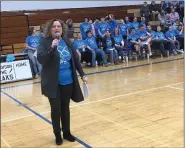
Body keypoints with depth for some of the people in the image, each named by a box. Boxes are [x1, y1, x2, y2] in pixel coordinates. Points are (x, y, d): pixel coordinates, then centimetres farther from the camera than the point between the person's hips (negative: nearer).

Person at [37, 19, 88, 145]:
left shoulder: (67, 41, 4)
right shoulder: (45, 42, -8)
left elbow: (75, 58, 11)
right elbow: (40, 59, -19)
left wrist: (82, 74, 12)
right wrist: (52, 47, -29)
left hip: (68, 82, 3)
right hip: (53, 83, -3)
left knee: (65, 108, 13)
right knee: (56, 109, 3)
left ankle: (67, 132, 30)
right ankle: (57, 134, 23)